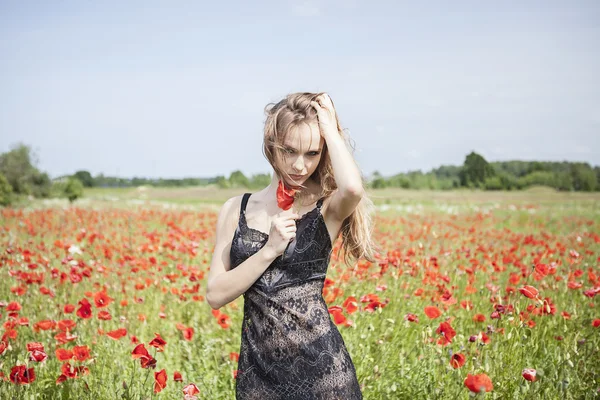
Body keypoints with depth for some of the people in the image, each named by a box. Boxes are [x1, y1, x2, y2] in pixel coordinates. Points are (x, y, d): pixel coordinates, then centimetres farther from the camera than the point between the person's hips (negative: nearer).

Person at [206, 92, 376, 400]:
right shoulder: (236, 209, 4)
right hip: (258, 367, 2)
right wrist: (270, 249, -12)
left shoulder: (329, 208, -3)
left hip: (320, 362, -2)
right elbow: (215, 295, -1)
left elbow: (352, 187, -28)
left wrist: (330, 127, -14)